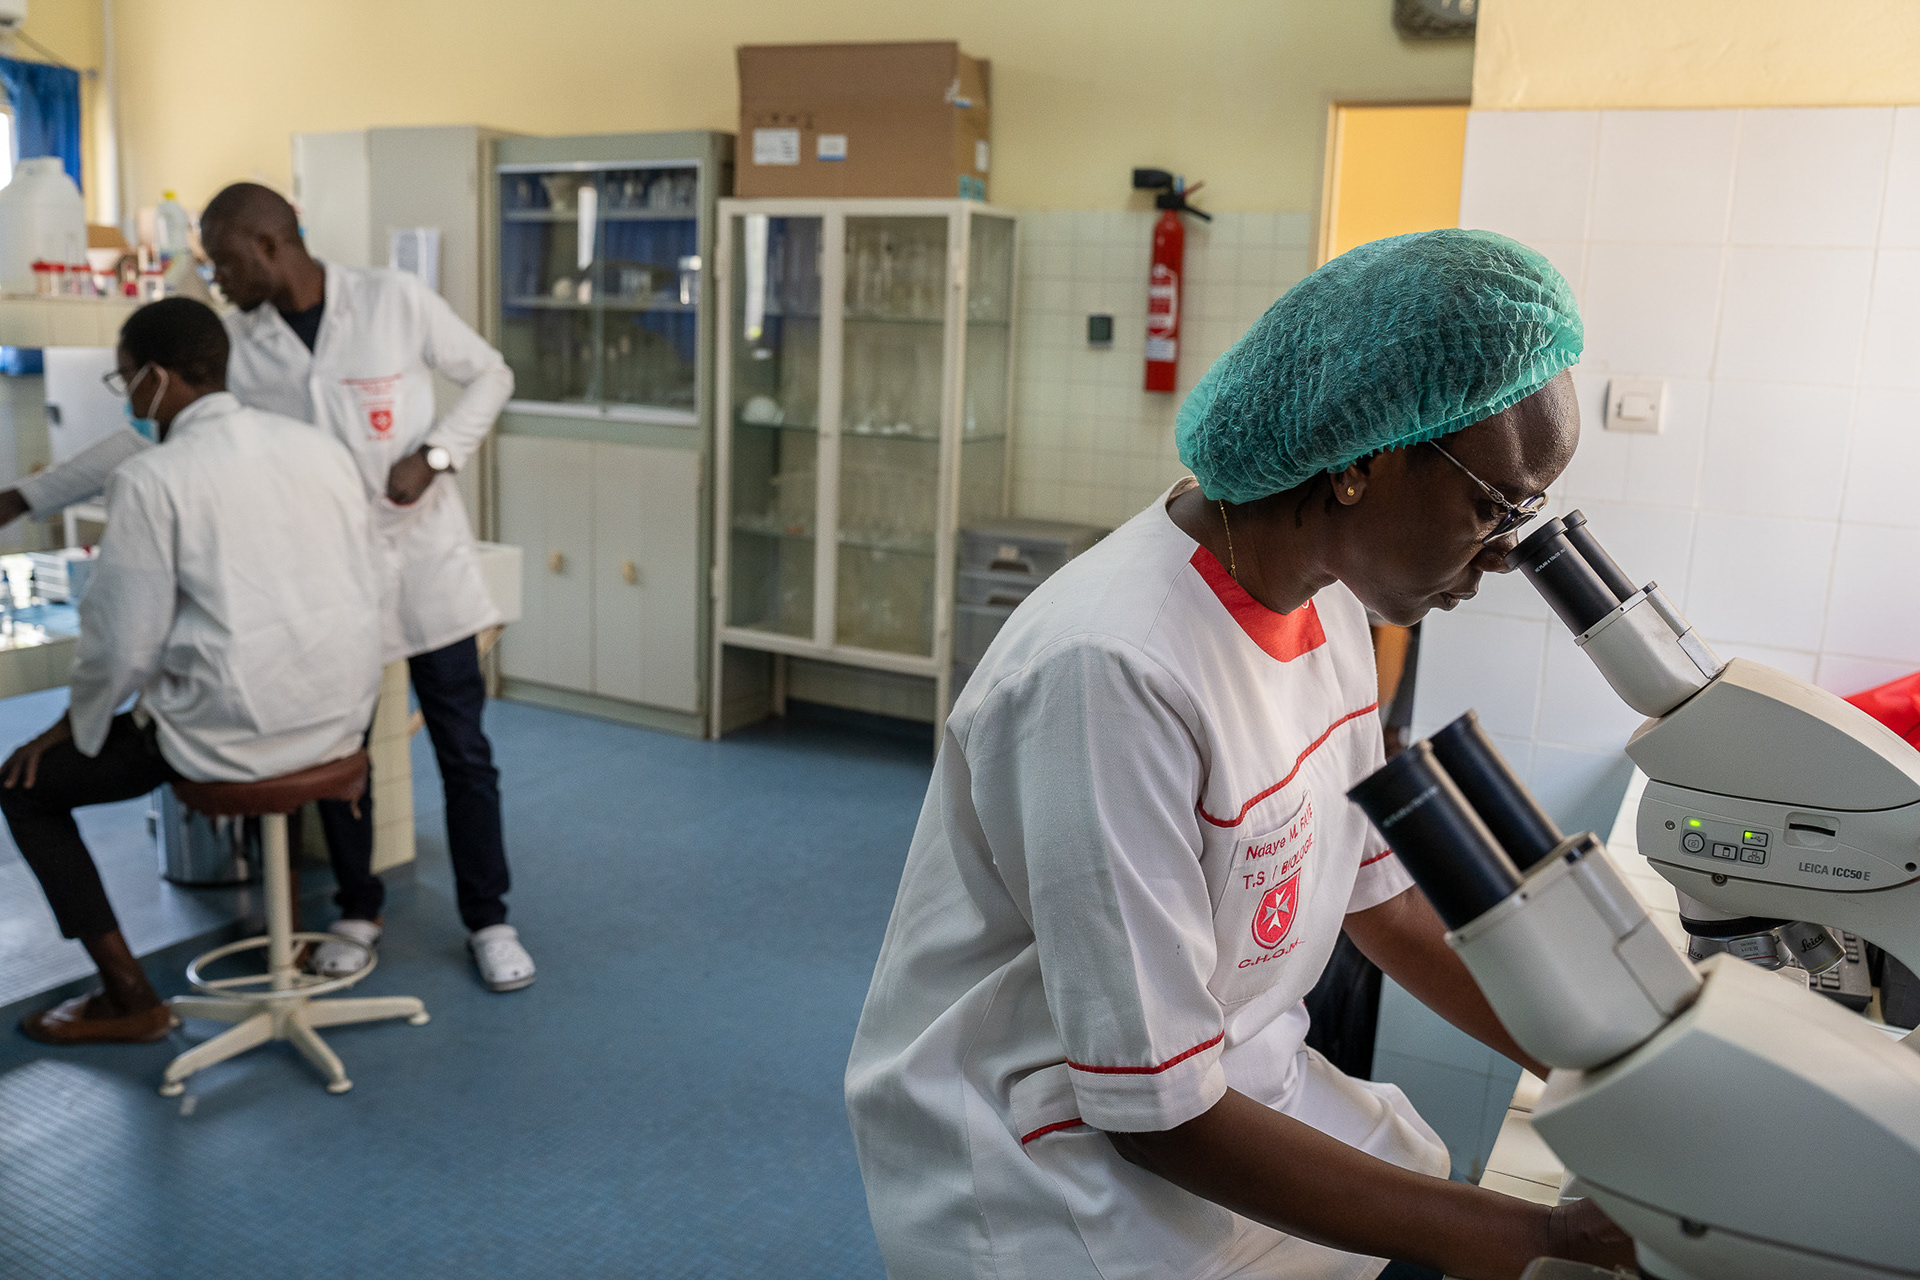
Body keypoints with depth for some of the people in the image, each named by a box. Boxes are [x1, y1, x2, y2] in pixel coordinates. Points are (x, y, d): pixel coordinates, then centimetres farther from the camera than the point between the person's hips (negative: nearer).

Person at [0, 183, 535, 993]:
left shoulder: (395, 301, -8)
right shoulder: (236, 345, 0)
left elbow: (489, 375, 1)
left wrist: (434, 455, -13)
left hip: (423, 558, -3)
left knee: (462, 748, 4)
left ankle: (487, 919, 17)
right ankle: (359, 911, 31)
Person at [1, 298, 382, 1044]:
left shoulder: (151, 480, -12)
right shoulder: (317, 445, 5)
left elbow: (123, 642, -9)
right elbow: (365, 593, 9)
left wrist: (73, 728, 10)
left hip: (232, 733, -6)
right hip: (341, 721, 7)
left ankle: (130, 998, 16)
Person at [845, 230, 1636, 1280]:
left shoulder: (1322, 594, -3)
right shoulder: (1114, 673, -29)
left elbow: (1380, 896, 8)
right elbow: (1155, 1112, -23)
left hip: (1234, 1075, 7)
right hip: (1066, 1158, -7)